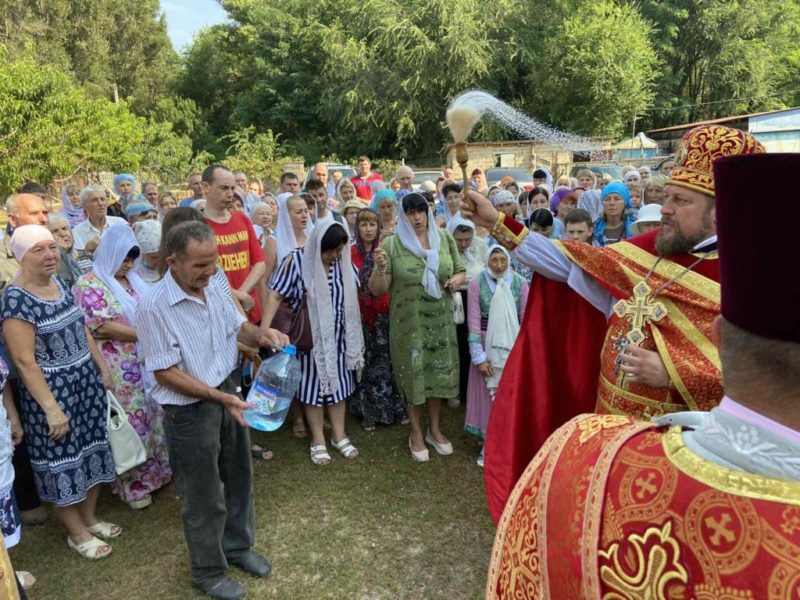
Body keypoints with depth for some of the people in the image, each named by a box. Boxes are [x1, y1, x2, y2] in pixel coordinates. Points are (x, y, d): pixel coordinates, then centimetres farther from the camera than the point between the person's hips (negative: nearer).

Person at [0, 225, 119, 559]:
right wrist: (51, 408, -20)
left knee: (91, 448, 17)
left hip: (86, 381, 8)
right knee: (62, 460, 7)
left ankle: (90, 517, 36)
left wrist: (103, 369, 13)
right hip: (51, 390, -7)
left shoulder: (60, 284, 3)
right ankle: (77, 533, 26)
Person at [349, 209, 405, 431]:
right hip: (360, 316, 0)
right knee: (365, 363, 5)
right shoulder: (350, 253, 1)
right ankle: (368, 413, 17)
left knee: (387, 361, 5)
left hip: (384, 315, 1)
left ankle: (395, 409, 20)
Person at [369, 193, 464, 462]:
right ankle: (416, 433, 29)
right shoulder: (392, 245, -9)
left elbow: (460, 271, 12)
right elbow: (377, 290, -11)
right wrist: (380, 269, -31)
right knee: (413, 375, 8)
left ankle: (434, 429, 34)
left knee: (438, 373, 12)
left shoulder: (445, 238, 1)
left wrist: (457, 280, -11)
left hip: (440, 320, 3)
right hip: (408, 323, -3)